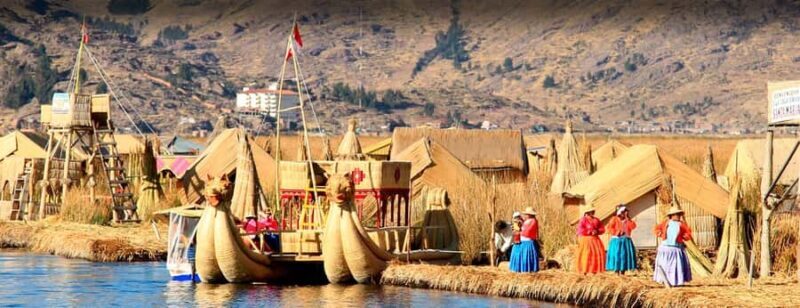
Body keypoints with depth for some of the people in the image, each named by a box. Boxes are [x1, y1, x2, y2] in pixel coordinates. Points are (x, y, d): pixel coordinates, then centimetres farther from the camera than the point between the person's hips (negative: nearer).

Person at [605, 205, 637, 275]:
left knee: (624, 255, 3)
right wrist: (616, 232, -18)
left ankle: (622, 273, 10)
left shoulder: (628, 220, 11)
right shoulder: (614, 219, -2)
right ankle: (616, 273, -4)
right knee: (617, 256, -8)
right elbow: (608, 228, -11)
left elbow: (633, 226, -6)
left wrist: (628, 219, -10)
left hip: (626, 241, 5)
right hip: (617, 241, -5)